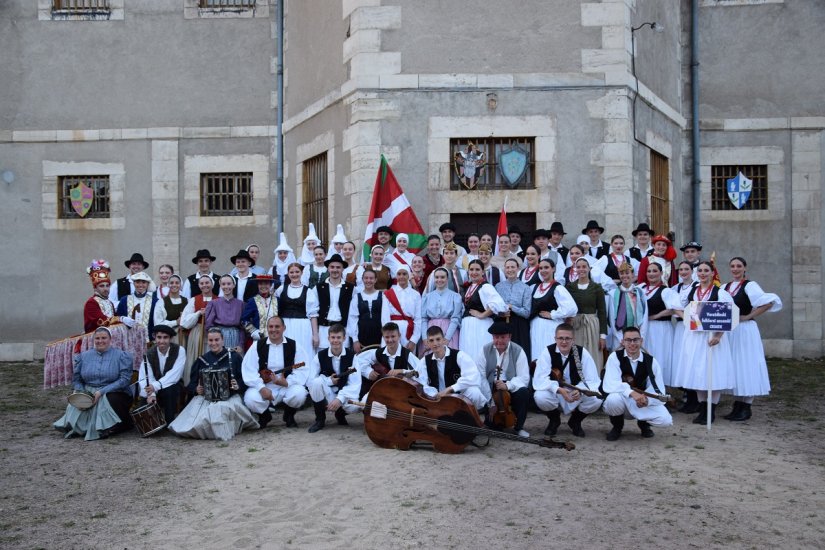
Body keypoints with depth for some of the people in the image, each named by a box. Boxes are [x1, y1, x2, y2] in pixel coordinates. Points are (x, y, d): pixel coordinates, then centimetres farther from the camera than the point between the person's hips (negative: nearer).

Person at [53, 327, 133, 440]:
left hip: (113, 393, -3)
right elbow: (76, 380, 11)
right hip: (88, 393, 3)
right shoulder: (84, 356, 14)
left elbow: (124, 379, -10)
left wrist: (102, 392, -19)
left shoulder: (122, 356, 2)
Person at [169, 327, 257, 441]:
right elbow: (191, 384, 18)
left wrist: (238, 386, -13)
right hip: (205, 397, 2)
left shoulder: (234, 357, 12)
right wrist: (196, 389, -5)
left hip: (229, 396, -2)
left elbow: (244, 380, 8)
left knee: (221, 409, -40)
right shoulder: (201, 360, 21)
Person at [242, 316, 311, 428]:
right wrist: (262, 388, -22)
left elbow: (303, 370, -8)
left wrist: (286, 382, -25)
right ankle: (264, 416, 9)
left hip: (287, 386, 0)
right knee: (250, 398, -30)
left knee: (299, 393, -32)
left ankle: (289, 415, 6)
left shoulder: (294, 346, 0)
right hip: (263, 386, 1)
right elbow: (248, 370, -7)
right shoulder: (258, 346, 1)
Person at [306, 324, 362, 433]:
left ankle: (340, 414, 8)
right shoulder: (320, 356, -7)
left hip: (345, 394, 0)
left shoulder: (351, 356, -8)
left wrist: (339, 399, -27)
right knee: (317, 381, -31)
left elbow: (355, 383, -14)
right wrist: (329, 381, -23)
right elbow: (311, 382, -8)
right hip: (327, 396, 0)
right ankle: (320, 420, -10)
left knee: (354, 407, -34)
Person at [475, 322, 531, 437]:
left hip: (511, 389, 0)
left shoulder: (518, 351, -7)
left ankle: (518, 427, -4)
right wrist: (489, 401, -22)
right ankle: (493, 424, 7)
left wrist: (507, 385, -33)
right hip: (490, 389, 0)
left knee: (524, 392, -30)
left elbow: (524, 378, -13)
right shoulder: (485, 350, -6)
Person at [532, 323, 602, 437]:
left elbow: (592, 380, -15)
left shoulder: (582, 353, -12)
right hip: (554, 393, -1)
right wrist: (559, 390, -41)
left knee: (596, 400, -27)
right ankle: (554, 420, 4)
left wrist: (580, 390, -37)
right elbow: (540, 379, -23)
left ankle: (576, 421, 7)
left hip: (578, 394, 1)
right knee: (540, 397, -33)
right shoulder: (547, 352, -15)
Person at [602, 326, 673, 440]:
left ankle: (644, 423, 15)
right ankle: (617, 426, -3)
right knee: (613, 399, -38)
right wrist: (632, 393, -43)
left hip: (643, 402, 2)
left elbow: (659, 391, -9)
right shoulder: (615, 357, -14)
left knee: (665, 419, -23)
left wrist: (647, 400, -32)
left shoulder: (651, 361, -5)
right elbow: (610, 385, -28)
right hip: (621, 400, -2)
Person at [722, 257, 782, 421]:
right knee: (733, 366, 8)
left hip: (745, 330, -6)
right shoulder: (725, 287, 12)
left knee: (745, 365, -4)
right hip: (728, 330, 7)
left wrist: (749, 316, -16)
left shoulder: (749, 285, -8)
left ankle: (746, 408, 3)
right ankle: (737, 406, 15)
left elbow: (769, 301, -20)